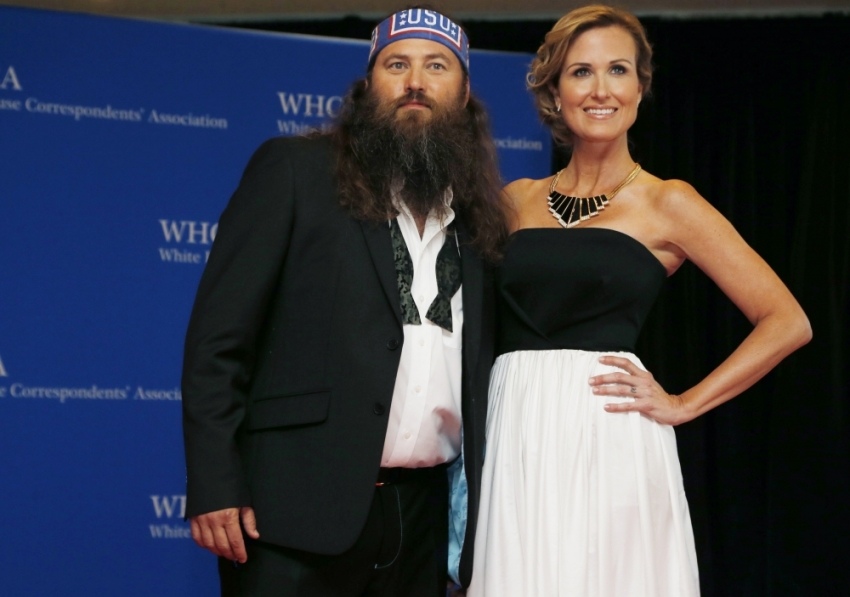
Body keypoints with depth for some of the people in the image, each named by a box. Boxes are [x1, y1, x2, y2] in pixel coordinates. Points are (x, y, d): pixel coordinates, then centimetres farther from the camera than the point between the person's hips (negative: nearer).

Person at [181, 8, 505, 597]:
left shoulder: (477, 214, 14)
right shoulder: (292, 171, 1)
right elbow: (218, 337, -5)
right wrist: (214, 487, -12)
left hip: (423, 515, 5)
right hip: (300, 505, -4)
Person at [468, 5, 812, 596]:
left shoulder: (665, 203, 3)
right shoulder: (518, 201, 13)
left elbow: (787, 322, 0)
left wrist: (684, 404, -4)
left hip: (608, 439, -3)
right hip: (514, 436, 3)